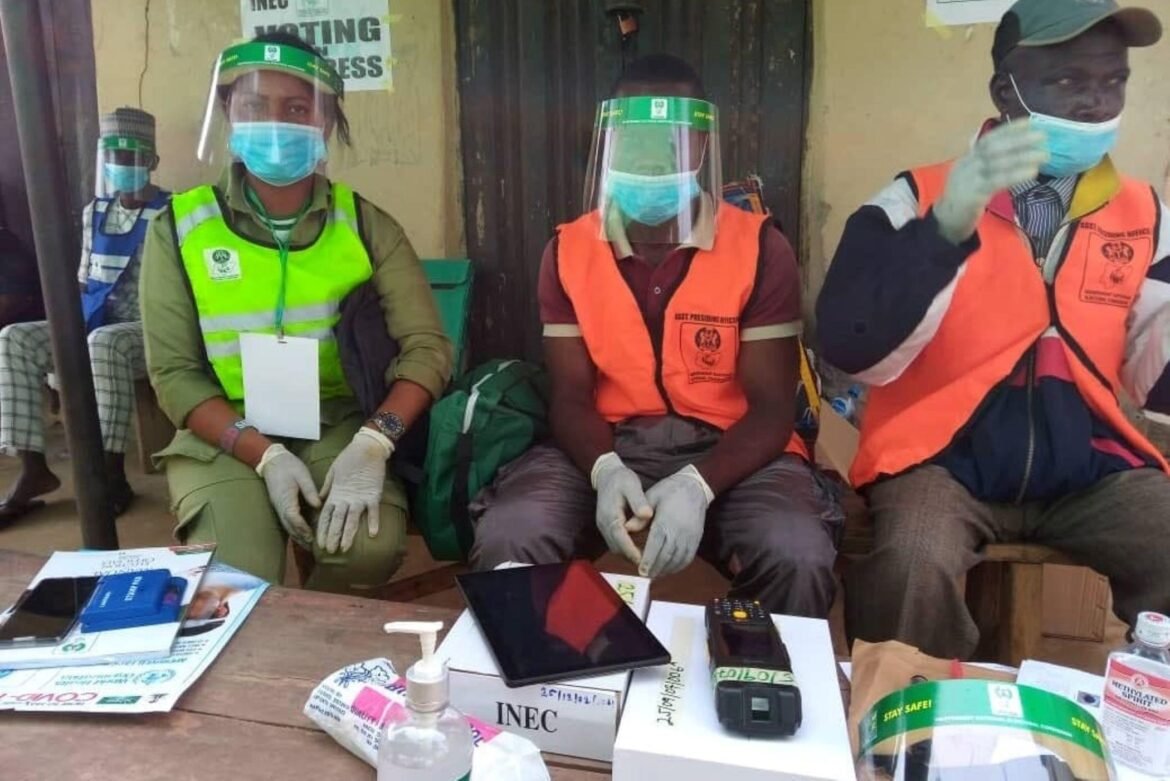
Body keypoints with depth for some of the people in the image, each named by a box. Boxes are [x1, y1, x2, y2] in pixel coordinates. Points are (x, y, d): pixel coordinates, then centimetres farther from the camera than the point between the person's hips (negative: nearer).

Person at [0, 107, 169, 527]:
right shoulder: (95, 211, 15)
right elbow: (83, 279, 19)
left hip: (149, 330, -6)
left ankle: (112, 473, -29)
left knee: (104, 344, -39)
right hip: (96, 324, 7)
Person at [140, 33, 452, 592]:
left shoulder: (365, 224, 0)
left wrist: (373, 443, -25)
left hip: (341, 425, 1)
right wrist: (265, 455, -18)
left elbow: (426, 346, -9)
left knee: (370, 549, -26)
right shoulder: (178, 228, -1)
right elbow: (173, 373, -3)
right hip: (226, 434, 0)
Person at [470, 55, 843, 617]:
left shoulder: (759, 247, -5)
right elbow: (571, 395, 0)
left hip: (730, 448, -1)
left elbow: (771, 407, -8)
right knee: (508, 537, -25)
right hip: (610, 444, 2)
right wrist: (605, 470, -23)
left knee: (797, 556, -31)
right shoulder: (569, 251, 3)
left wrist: (696, 485, -27)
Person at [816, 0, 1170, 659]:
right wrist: (943, 228, -30)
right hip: (944, 462, -4)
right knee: (914, 569, -31)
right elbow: (849, 349, -18)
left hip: (1089, 468, 5)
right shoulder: (921, 197, -4)